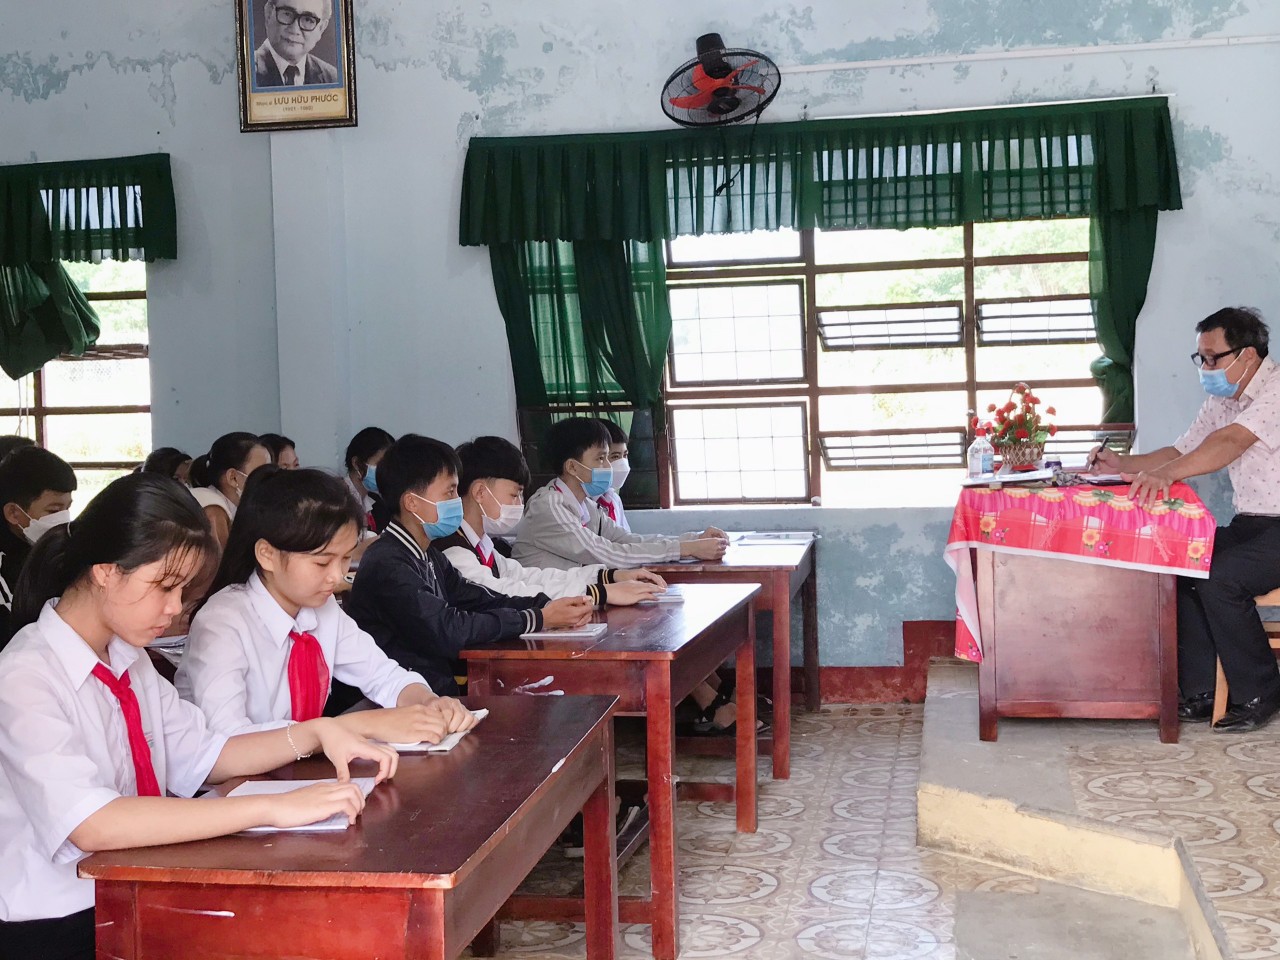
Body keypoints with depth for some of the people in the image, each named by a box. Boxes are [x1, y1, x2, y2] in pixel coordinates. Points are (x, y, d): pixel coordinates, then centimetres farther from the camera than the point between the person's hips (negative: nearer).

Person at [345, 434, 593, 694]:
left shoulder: (429, 556, 14)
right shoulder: (387, 564, -17)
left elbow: (481, 600, 10)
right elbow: (449, 631, -23)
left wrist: (549, 605, -6)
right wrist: (538, 619, -17)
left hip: (440, 689, 9)